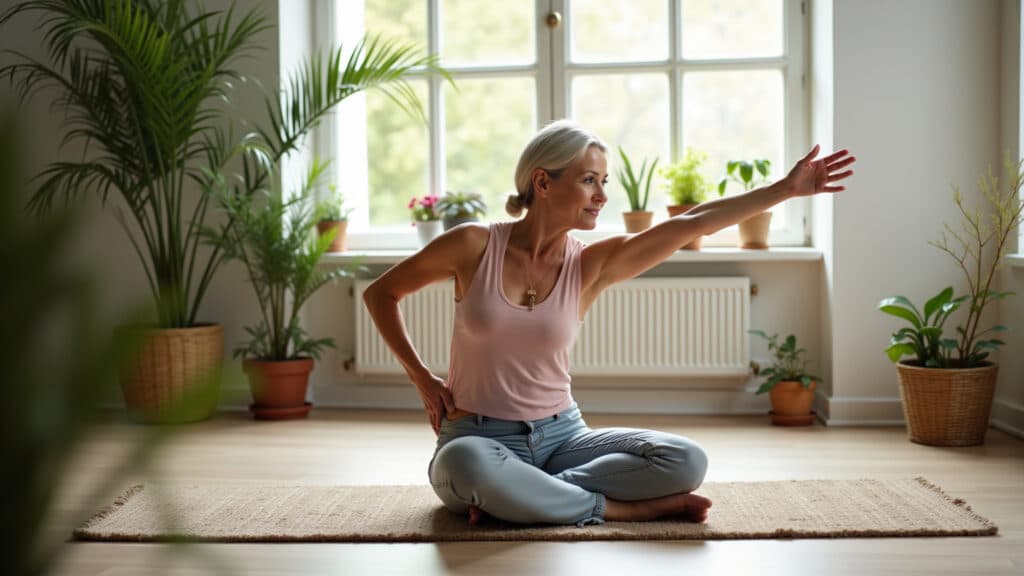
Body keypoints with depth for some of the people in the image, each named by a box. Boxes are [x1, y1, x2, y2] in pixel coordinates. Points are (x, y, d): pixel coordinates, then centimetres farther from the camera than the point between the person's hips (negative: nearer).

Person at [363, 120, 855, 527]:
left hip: (561, 435, 3)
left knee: (685, 461, -17)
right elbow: (380, 293, 5)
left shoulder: (591, 265, -2)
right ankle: (616, 507, -19)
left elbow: (693, 222, -9)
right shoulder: (473, 246, -7)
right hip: (479, 438, -3)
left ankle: (516, 497, -15)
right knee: (466, 465, -41)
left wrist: (786, 188, -13)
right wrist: (422, 378, -3)